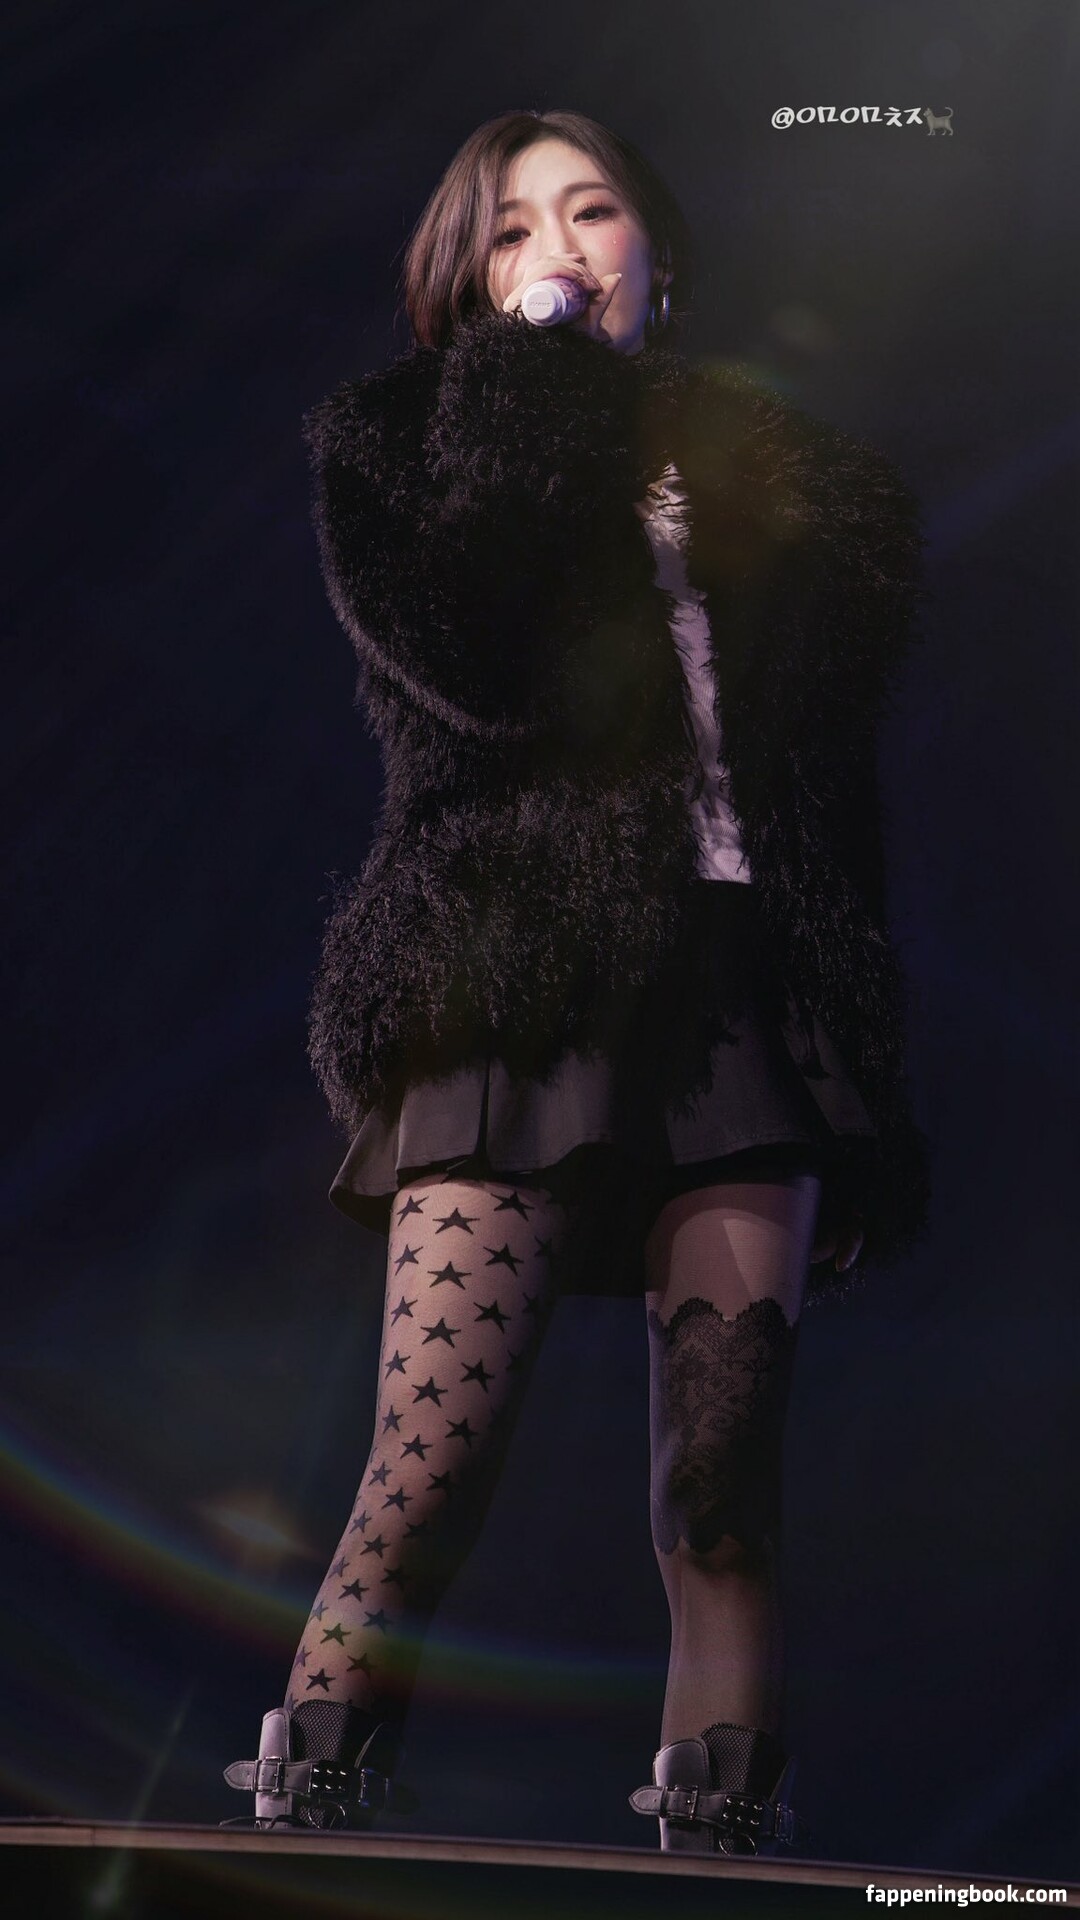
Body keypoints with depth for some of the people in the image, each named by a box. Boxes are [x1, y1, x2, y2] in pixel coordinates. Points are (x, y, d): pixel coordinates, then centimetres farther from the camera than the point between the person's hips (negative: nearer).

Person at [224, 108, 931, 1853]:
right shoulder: (404, 442, 13)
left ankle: (728, 1843, 3)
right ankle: (302, 1821, -6)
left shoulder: (761, 463, 22)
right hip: (520, 990, -3)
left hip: (749, 994, 3)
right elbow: (472, 659, -7)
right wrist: (535, 384, 1)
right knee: (435, 1457, -13)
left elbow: (852, 696, 16)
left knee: (728, 1475, -3)